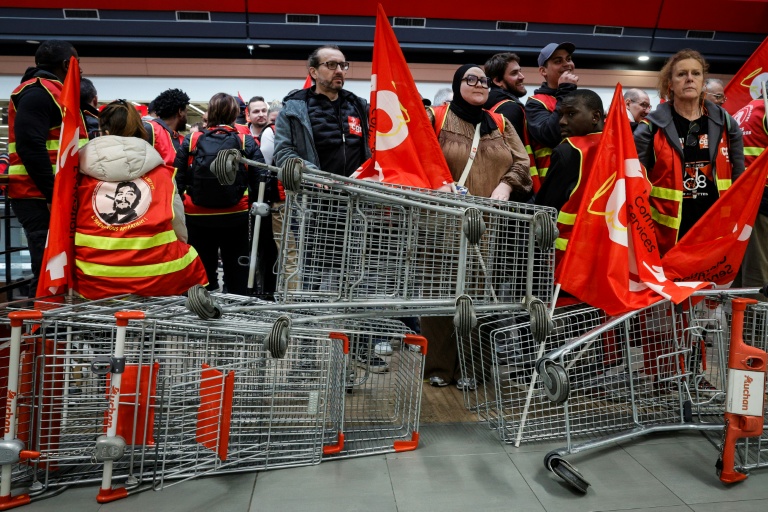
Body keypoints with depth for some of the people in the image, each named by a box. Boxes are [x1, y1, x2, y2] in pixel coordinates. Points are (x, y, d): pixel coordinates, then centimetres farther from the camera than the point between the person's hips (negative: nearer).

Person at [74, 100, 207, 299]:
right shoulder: (162, 173, 2)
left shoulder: (84, 170, 3)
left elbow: (70, 223, 11)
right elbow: (178, 228, 8)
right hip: (155, 277, -1)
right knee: (191, 262, 27)